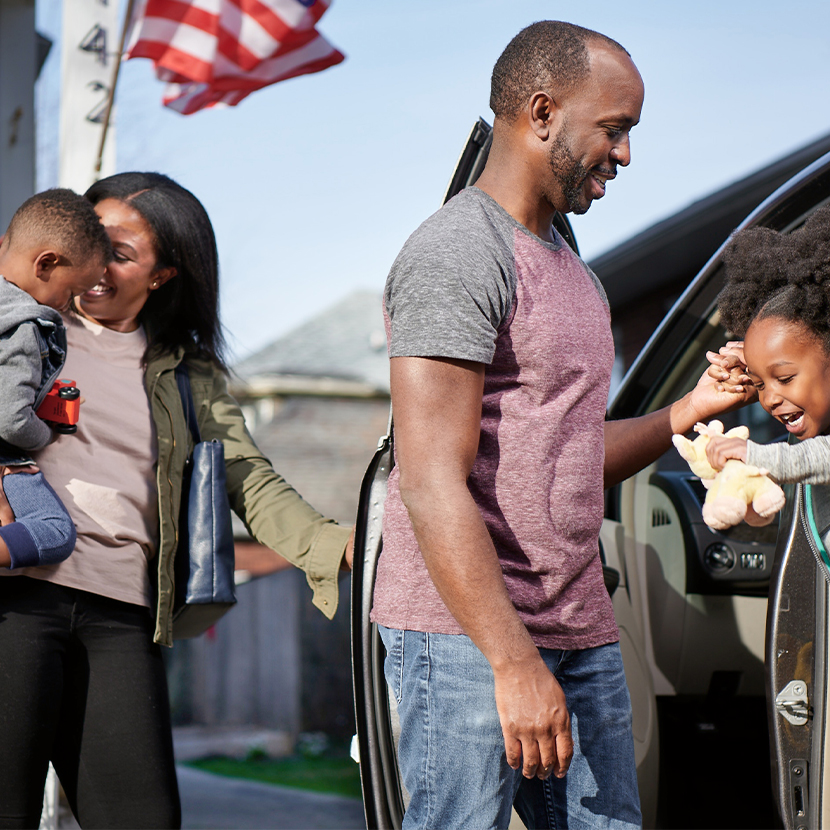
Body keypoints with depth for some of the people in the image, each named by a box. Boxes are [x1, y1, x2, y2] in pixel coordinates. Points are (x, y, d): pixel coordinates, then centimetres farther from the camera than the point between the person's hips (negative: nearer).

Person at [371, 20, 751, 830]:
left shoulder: (569, 268, 21)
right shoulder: (456, 254, -11)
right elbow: (433, 487, -19)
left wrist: (690, 410, 10)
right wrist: (513, 663, -23)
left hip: (580, 632, 9)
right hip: (467, 636, -9)